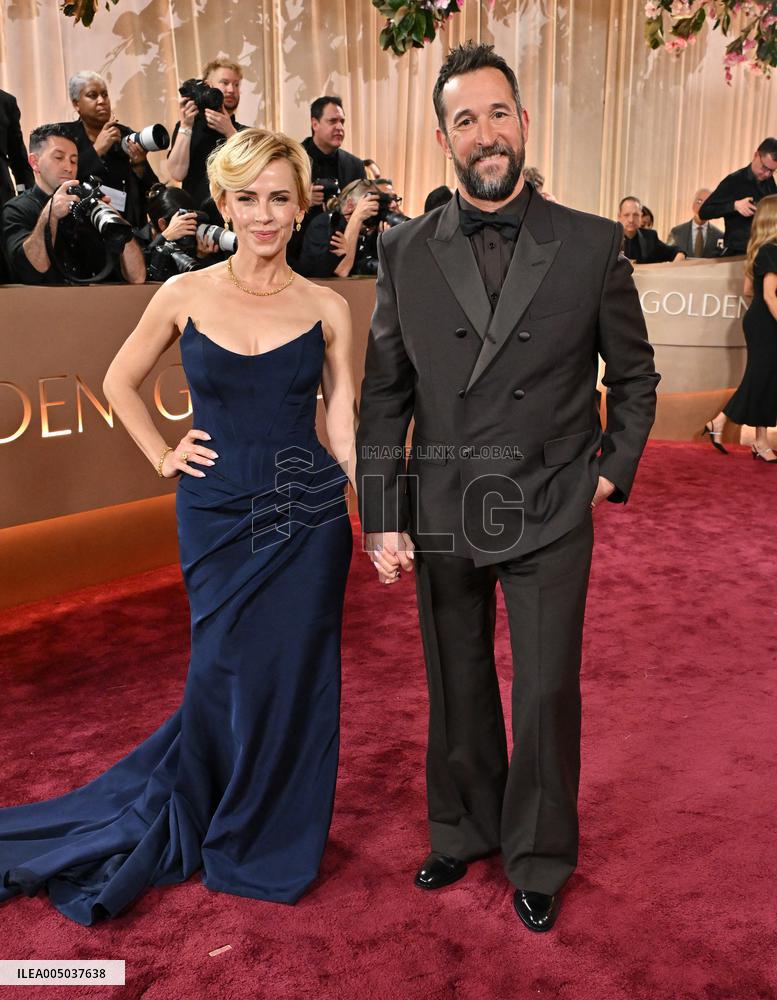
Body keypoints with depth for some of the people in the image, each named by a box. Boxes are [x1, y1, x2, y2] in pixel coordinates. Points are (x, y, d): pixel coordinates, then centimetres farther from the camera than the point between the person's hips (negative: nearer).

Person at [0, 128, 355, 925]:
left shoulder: (327, 309, 0)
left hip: (307, 520, 1)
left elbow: (343, 427, -1)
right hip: (216, 520, 0)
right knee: (224, 676, 10)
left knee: (293, 682, 8)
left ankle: (269, 845, 33)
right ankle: (182, 826, 40)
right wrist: (163, 457, 3)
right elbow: (120, 383, 13)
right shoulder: (185, 295, -1)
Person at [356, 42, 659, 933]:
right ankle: (463, 830, 40)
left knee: (547, 696, 7)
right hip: (440, 515, 2)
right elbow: (382, 396, 1)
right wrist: (381, 516, -3)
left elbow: (633, 376, 9)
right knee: (457, 691, 16)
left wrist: (611, 471, 1)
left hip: (550, 519, -1)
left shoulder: (592, 247, -3)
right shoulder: (405, 253, 0)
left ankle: (539, 859, 32)